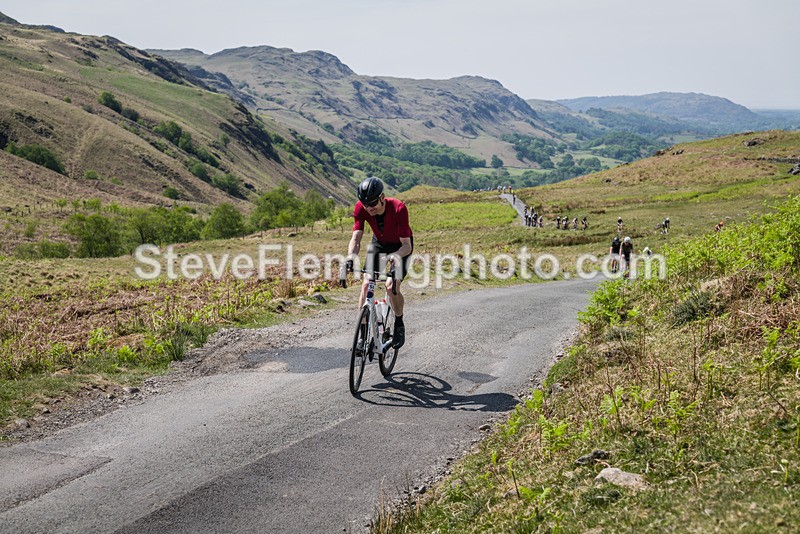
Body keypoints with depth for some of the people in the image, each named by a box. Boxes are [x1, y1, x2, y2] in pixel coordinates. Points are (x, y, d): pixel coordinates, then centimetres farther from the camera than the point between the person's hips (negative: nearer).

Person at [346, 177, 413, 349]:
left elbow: (407, 246, -33)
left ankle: (399, 325, 5)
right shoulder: (361, 208, -26)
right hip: (379, 243, 3)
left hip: (401, 246, -3)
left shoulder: (399, 209, -35)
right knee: (366, 285, -12)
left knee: (391, 286, -21)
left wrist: (394, 256, -54)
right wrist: (351, 256, -48)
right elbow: (356, 238, -28)